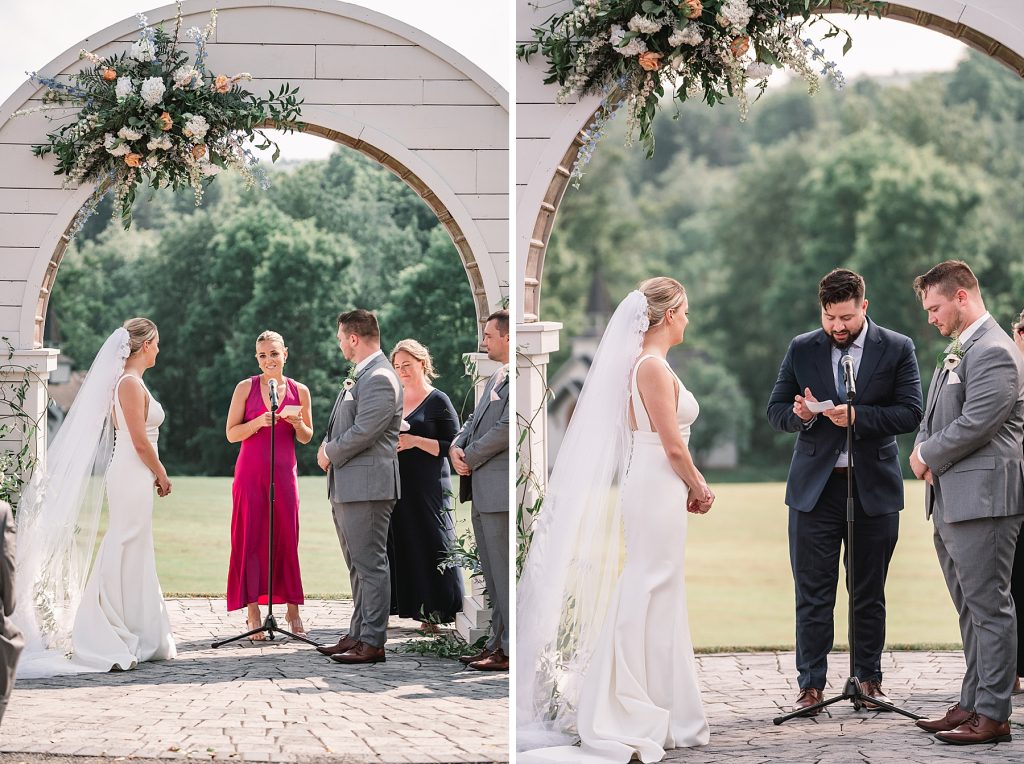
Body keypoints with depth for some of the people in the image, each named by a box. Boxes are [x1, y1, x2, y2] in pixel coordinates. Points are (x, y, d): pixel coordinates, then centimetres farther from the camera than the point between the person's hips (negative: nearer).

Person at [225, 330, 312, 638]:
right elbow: (231, 433, 1)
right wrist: (259, 422, -15)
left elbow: (306, 438, 14)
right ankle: (253, 613, 1)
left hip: (284, 472, 2)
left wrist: (298, 424, -7)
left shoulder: (299, 391, 7)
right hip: (251, 471, -1)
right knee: (250, 539, -2)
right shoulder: (246, 388, 2)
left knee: (288, 538, 1)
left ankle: (292, 610, 12)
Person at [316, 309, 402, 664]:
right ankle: (358, 635, 22)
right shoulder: (360, 375, 18)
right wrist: (329, 447, 6)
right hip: (346, 487, 11)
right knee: (358, 566, 15)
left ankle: (373, 642, -5)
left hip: (368, 486, -11)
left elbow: (363, 432, -22)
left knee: (371, 565, -7)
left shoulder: (379, 379, -16)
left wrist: (329, 453, -8)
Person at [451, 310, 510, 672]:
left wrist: (470, 457, -10)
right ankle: (498, 643, 21)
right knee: (493, 574, 14)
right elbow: (475, 420, 21)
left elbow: (506, 428, -20)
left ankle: (513, 650, -4)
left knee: (506, 573, -7)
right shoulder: (496, 377, 19)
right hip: (482, 491, 10)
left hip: (500, 489, -10)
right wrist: (456, 447, 2)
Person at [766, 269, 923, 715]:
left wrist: (858, 416, -18)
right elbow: (776, 411, 9)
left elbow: (910, 413, -6)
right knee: (812, 593, 0)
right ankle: (811, 684, 4)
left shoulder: (897, 349, 2)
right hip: (814, 488, 1)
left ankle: (869, 679, 17)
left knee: (869, 592, 7)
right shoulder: (801, 350, 7)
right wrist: (799, 414, -14)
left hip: (874, 488, -1)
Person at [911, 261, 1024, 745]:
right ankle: (972, 703, 22)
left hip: (983, 499, -10)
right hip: (951, 501, 10)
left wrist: (927, 457, -7)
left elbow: (975, 425, -21)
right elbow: (935, 418, 24)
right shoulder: (957, 352, 19)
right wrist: (924, 453, 3)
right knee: (970, 609, 15)